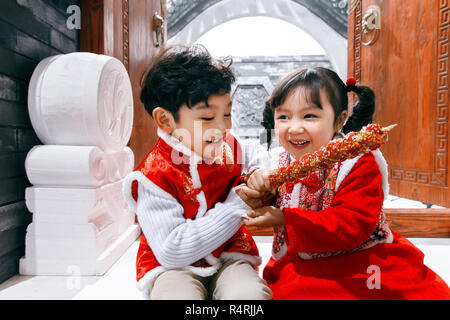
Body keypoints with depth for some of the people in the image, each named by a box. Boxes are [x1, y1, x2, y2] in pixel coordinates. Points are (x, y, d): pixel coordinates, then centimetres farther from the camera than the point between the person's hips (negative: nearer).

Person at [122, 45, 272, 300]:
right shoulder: (155, 175, -18)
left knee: (251, 293, -26)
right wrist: (237, 206, -23)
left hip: (228, 255, 3)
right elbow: (171, 251, -23)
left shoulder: (230, 148, -2)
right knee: (179, 294, -33)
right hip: (173, 266, -2)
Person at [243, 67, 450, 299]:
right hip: (299, 266, 3)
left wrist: (284, 219, -27)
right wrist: (258, 185, -19)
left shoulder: (358, 163, -14)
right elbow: (263, 210, 5)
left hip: (356, 262, -2)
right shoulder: (282, 161, -1)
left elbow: (353, 226, -23)